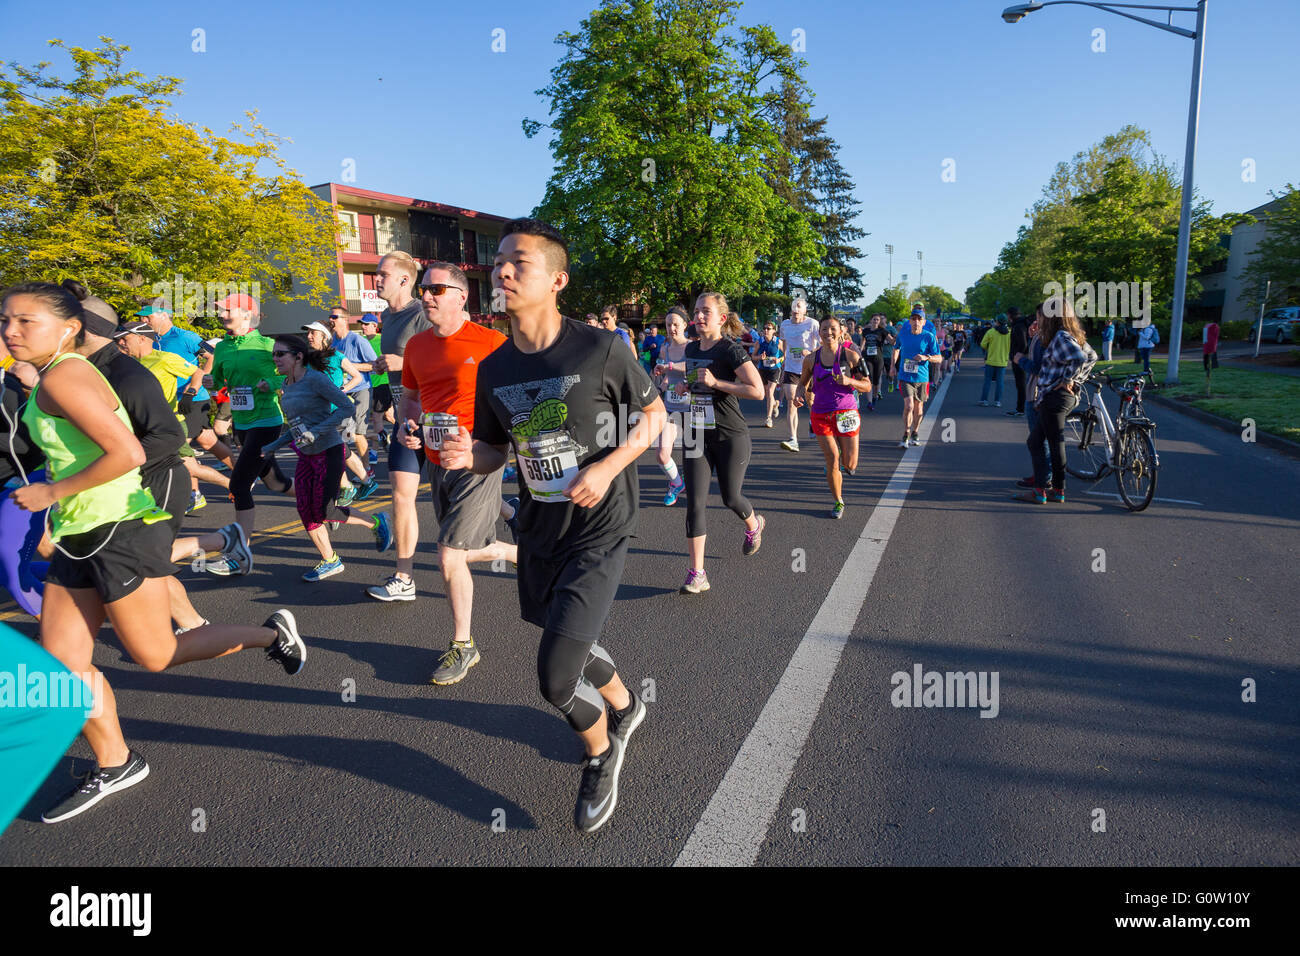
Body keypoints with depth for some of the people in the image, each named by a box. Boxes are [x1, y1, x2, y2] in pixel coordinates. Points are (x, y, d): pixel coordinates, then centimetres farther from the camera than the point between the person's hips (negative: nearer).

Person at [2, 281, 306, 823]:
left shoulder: (63, 377, -17)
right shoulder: (55, 379, 13)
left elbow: (128, 453, -26)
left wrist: (53, 492, -17)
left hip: (121, 533, -9)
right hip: (80, 537, 9)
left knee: (154, 657, 3)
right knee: (60, 662, 10)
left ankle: (270, 634, 19)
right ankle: (114, 766, 25)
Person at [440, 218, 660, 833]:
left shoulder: (600, 351, -15)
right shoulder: (494, 368, -1)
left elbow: (654, 414, -4)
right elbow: (496, 449, 9)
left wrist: (608, 466, -19)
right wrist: (467, 455, -14)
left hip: (598, 529, -5)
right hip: (538, 529, 6)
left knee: (556, 676, -10)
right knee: (573, 643, 23)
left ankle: (600, 754, 23)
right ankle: (624, 707, 56)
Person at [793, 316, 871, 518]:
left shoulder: (850, 356, -5)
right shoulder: (811, 359, 1)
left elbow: (867, 387, -2)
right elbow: (804, 382, 18)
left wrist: (849, 381, -20)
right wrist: (800, 393, -4)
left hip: (846, 414, -1)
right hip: (821, 415, 1)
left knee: (850, 465, 1)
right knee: (832, 462, -3)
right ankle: (839, 502, 19)